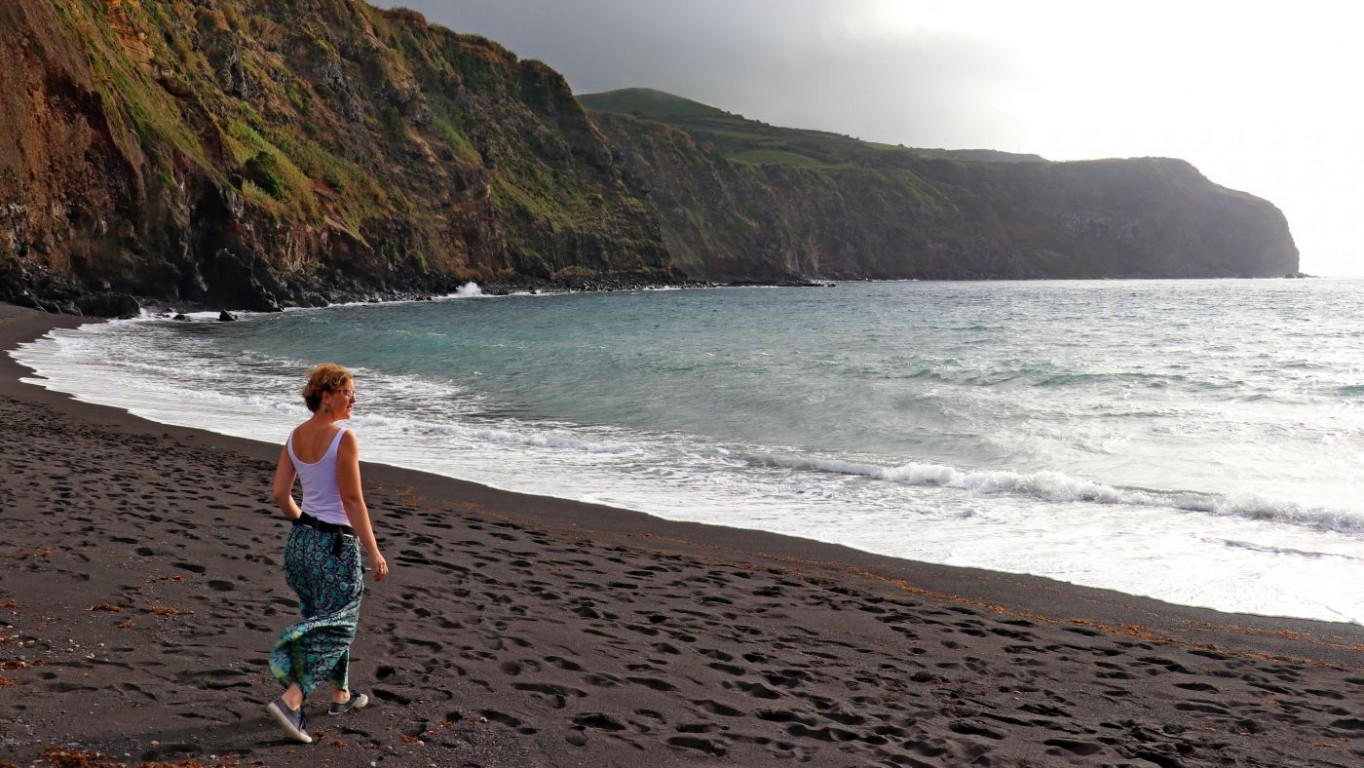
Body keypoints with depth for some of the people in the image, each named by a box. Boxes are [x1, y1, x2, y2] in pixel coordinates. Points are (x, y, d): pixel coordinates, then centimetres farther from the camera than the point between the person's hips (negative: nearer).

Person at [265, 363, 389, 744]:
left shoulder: (295, 436, 4)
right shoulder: (343, 438, -18)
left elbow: (280, 494, 7)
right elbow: (352, 501, -19)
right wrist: (374, 552, -15)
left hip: (301, 539, 8)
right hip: (336, 543, -8)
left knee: (323, 619, 21)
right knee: (333, 628, 3)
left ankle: (341, 695, 35)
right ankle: (290, 701, -8)